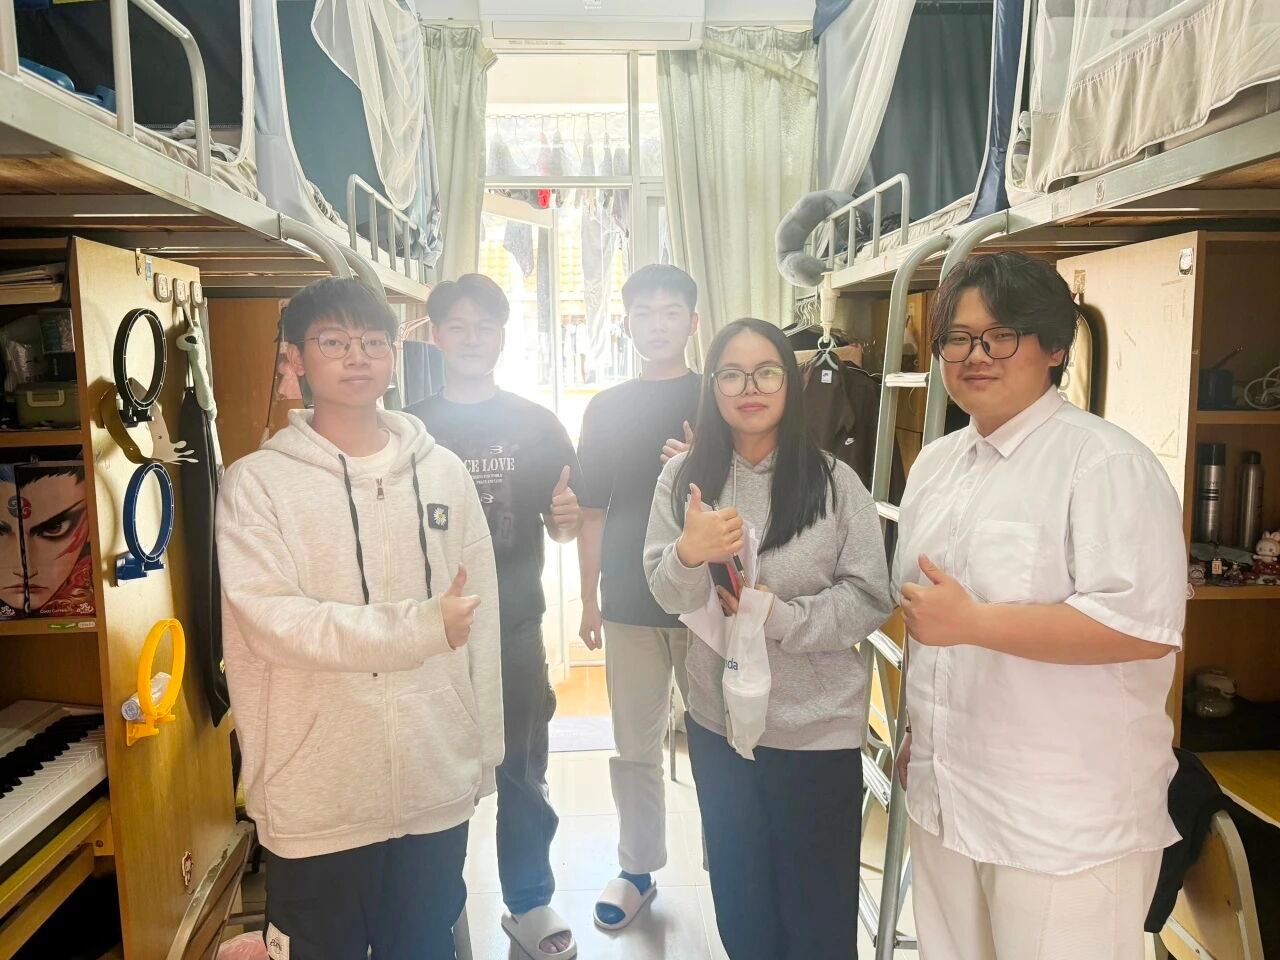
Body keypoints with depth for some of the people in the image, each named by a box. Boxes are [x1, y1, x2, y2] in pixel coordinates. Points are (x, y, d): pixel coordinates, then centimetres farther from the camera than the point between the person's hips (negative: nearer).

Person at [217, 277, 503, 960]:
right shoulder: (256, 482, -5)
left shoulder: (443, 471, 3)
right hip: (315, 800, -2)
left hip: (437, 788, 3)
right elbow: (269, 619, -16)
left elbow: (482, 617, 5)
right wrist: (419, 627, -23)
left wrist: (484, 752, 7)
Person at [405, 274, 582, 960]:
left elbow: (561, 528, 4)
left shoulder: (536, 425, 2)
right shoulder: (408, 429, 2)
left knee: (522, 775, 12)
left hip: (515, 627, 0)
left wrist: (567, 517, -18)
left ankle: (530, 905, 32)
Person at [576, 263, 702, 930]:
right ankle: (637, 870, 31)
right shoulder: (606, 408, 8)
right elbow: (593, 513, 9)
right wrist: (590, 601, 8)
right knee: (635, 748, 12)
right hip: (629, 604, 2)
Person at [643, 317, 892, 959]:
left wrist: (781, 616, -21)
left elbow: (871, 599, -8)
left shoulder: (835, 482, -7)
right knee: (739, 900, 21)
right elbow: (669, 597, -4)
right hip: (718, 720, 2)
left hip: (819, 730, -2)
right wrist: (689, 554, -25)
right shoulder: (684, 477, -1)